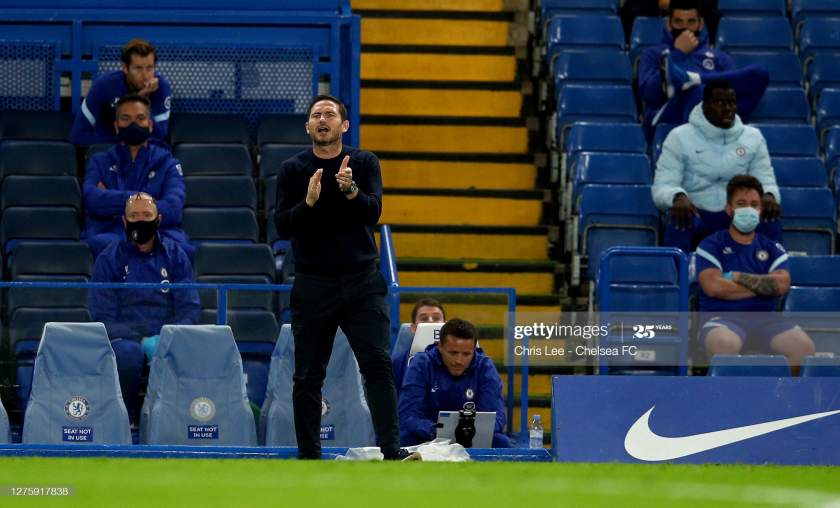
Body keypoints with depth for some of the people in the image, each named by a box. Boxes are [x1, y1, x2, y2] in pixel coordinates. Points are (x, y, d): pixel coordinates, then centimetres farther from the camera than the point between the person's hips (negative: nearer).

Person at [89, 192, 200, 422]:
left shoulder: (175, 256, 16)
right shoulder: (109, 259, 11)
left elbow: (189, 309, 9)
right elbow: (103, 316, 3)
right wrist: (143, 341, -13)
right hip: (125, 335, -1)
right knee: (127, 353, -38)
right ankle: (126, 420, -25)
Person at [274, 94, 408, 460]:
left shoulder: (365, 163, 5)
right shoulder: (292, 170, 4)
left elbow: (373, 213, -8)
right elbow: (281, 225, -4)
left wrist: (351, 191, -27)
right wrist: (308, 202, -22)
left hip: (362, 283, 0)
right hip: (312, 286, 1)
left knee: (378, 364, -13)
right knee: (308, 377, 3)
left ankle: (392, 451, -17)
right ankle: (309, 456, 10)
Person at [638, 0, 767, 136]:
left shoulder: (719, 58, 31)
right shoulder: (653, 55, 26)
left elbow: (735, 90, 12)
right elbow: (648, 93, 5)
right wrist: (678, 54, 6)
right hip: (668, 121, -2)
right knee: (695, 90, -35)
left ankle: (688, 79, -36)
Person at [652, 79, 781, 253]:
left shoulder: (753, 137, 7)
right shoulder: (680, 137, -3)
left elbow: (766, 181, 4)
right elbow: (661, 187, -9)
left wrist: (769, 195, -24)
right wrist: (678, 197, -35)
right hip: (696, 214, -2)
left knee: (771, 222, -28)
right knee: (677, 222, -37)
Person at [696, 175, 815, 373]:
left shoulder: (773, 249, 19)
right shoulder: (711, 245, 10)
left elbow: (782, 285, 0)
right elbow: (712, 287, -7)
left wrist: (736, 277, -1)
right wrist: (762, 286, 0)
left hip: (764, 318, 3)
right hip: (723, 318, -3)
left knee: (804, 346, -27)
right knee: (725, 344, -41)